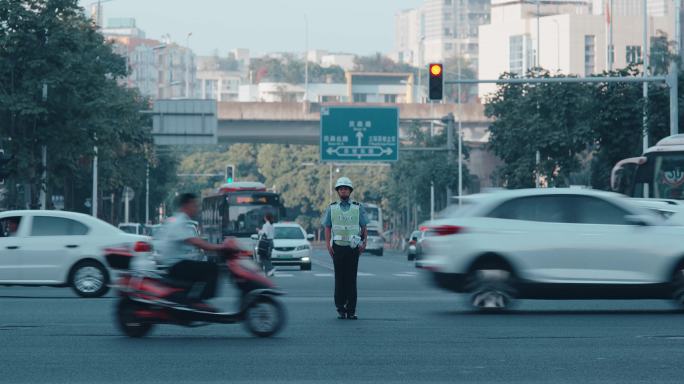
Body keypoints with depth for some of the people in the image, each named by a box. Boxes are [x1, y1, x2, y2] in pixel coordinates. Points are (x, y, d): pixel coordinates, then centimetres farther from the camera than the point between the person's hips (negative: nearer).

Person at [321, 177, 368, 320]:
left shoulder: (358, 208, 8)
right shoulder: (332, 208, 10)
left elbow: (364, 227, 9)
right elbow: (327, 228, 8)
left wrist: (364, 243, -6)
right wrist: (328, 245, -4)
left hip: (353, 248, 0)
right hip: (338, 247, 0)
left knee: (351, 279, -2)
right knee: (339, 279, 0)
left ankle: (351, 310, -1)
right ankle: (340, 309, 6)